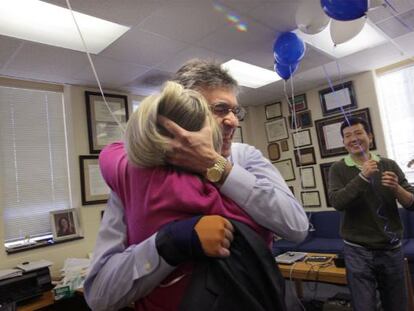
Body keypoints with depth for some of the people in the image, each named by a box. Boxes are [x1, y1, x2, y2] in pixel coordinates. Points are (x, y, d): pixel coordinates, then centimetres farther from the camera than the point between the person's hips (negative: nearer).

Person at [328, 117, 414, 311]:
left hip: (392, 249, 3)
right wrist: (362, 177, -25)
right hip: (358, 251, -2)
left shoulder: (389, 165, 2)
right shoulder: (338, 169, -4)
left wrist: (397, 188, -18)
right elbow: (337, 202, -18)